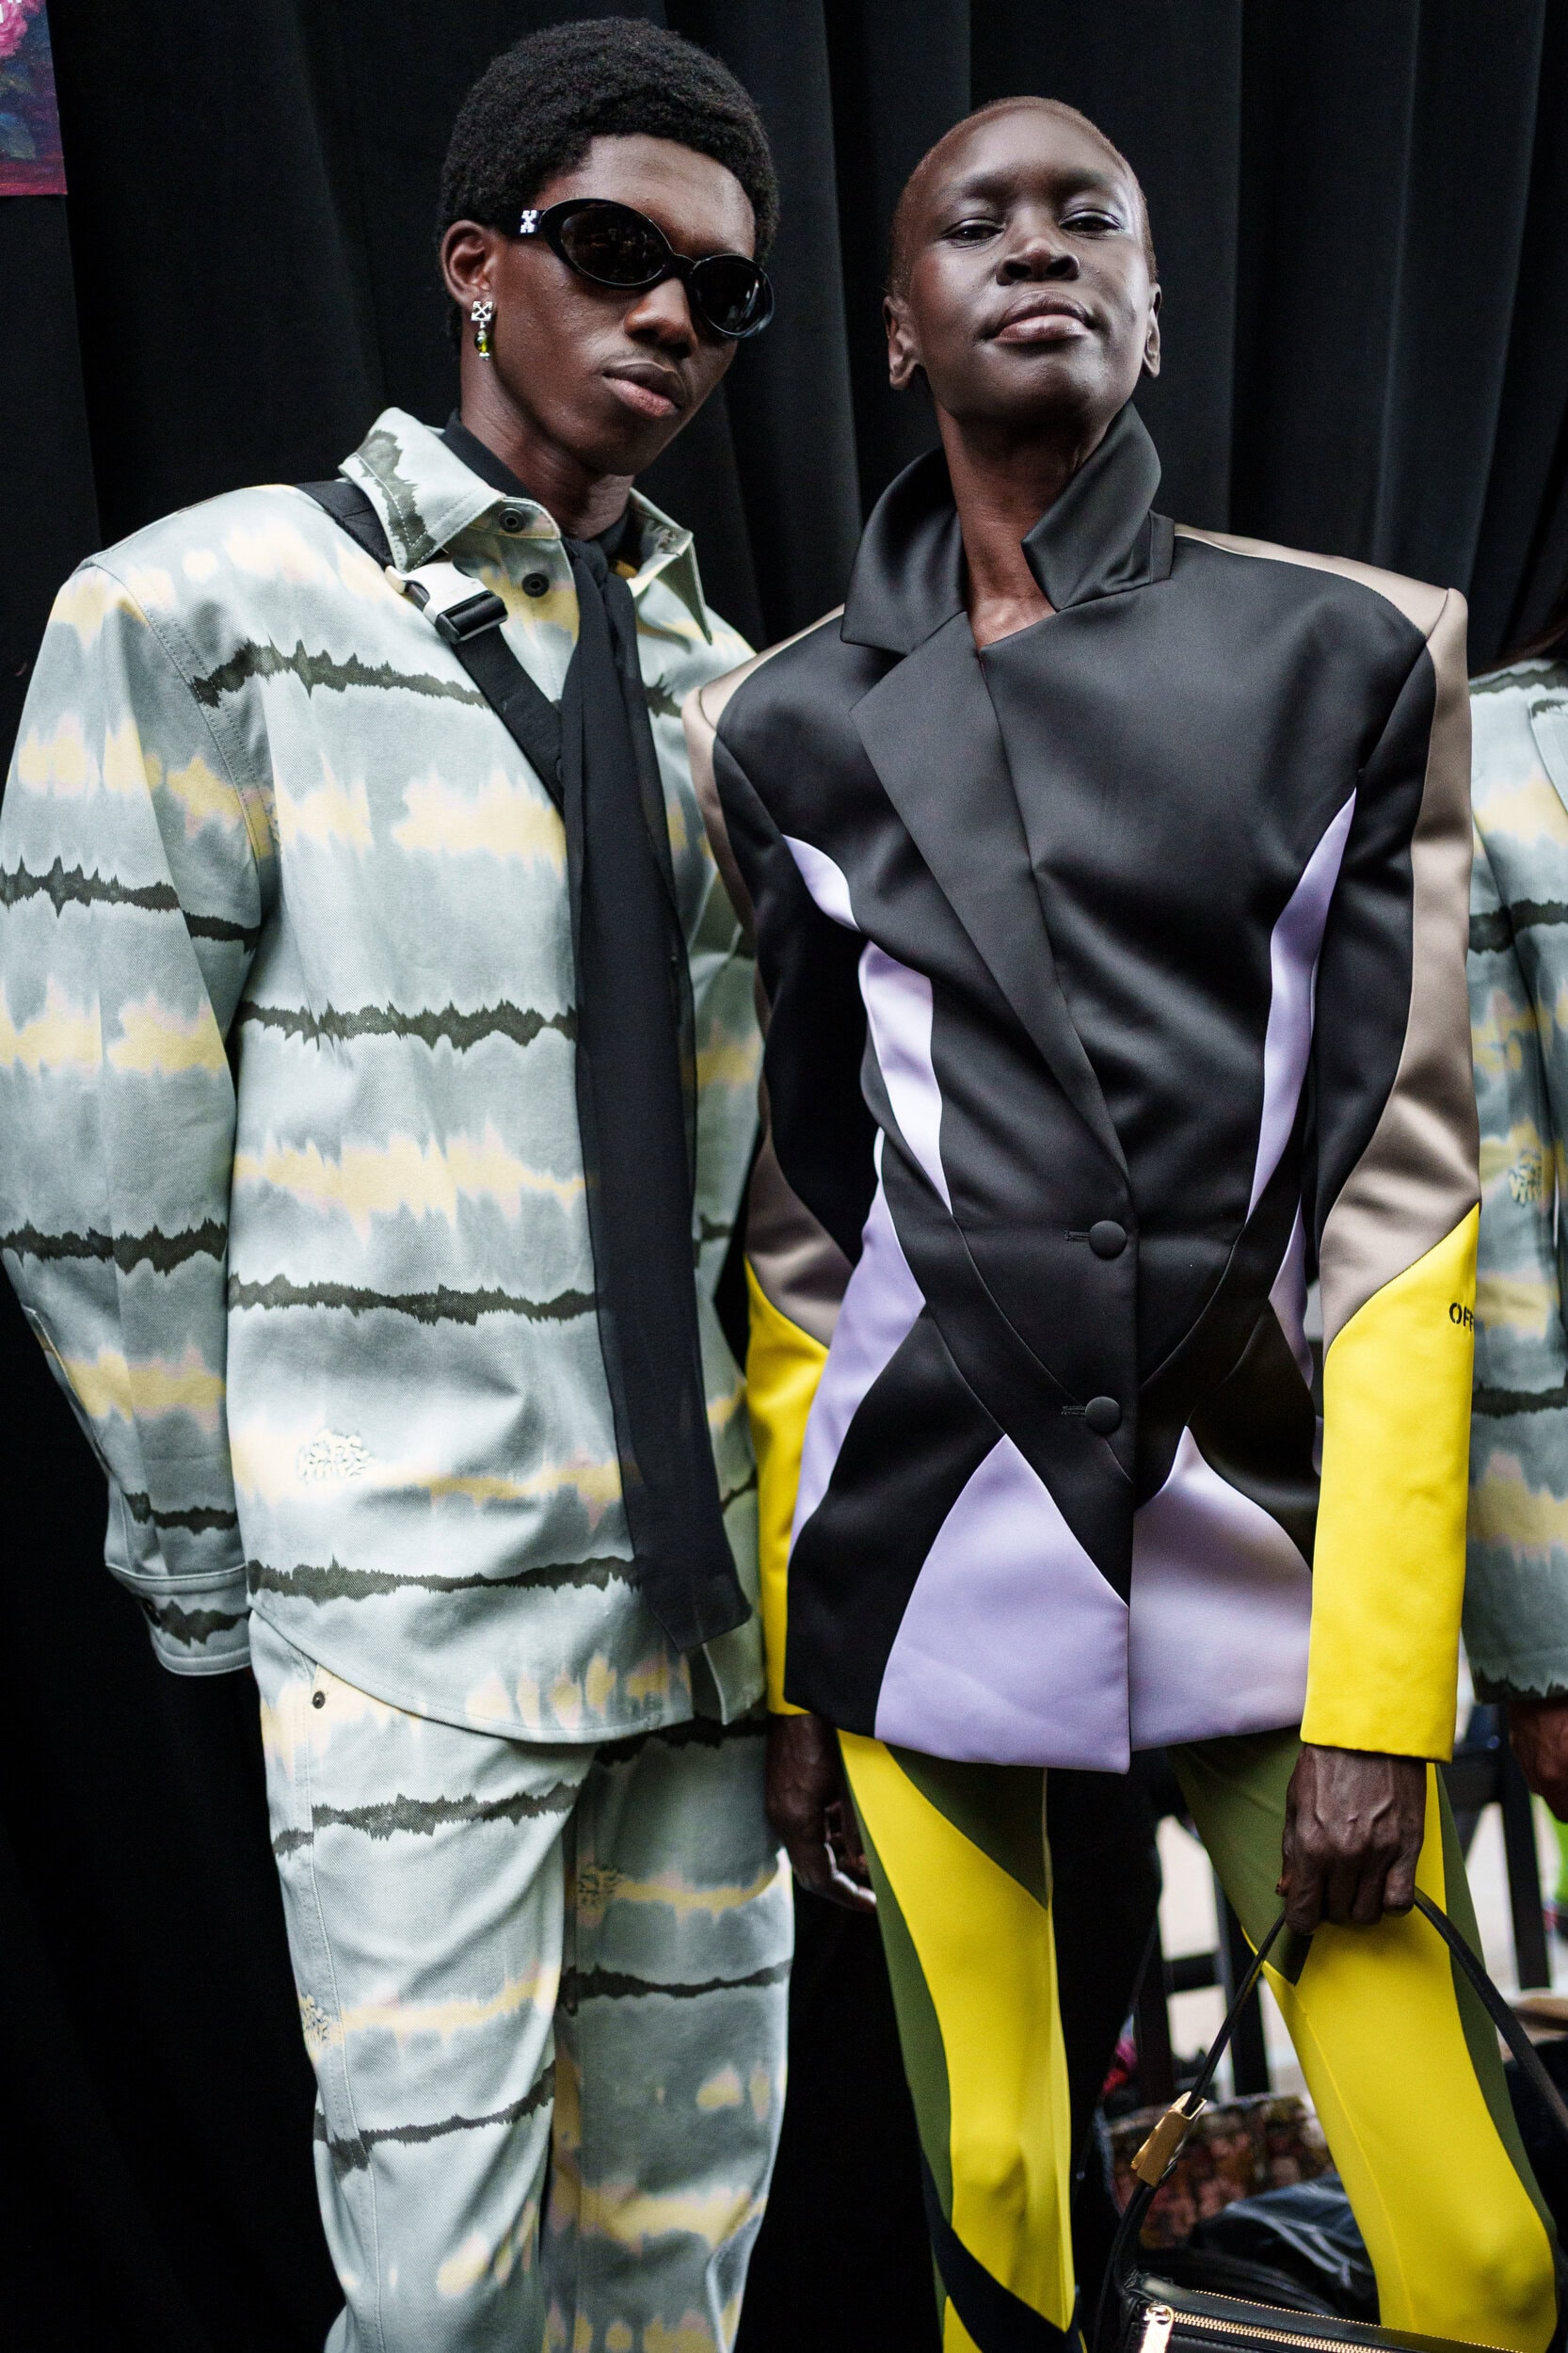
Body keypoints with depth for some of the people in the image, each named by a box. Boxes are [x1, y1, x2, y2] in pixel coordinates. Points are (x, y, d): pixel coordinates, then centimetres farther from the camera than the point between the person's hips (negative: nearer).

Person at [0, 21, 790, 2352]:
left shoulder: (717, 677, 10)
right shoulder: (204, 614, -6)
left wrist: (759, 1496, 12)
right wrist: (207, 1549, -4)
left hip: (702, 1573, 5)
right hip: (415, 1601, -5)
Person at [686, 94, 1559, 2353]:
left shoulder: (1358, 657, 3)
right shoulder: (782, 729, 7)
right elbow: (799, 1236, 9)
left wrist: (1377, 1691, -8)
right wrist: (786, 1667, 9)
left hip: (1275, 1555, 0)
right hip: (920, 1572, 1)